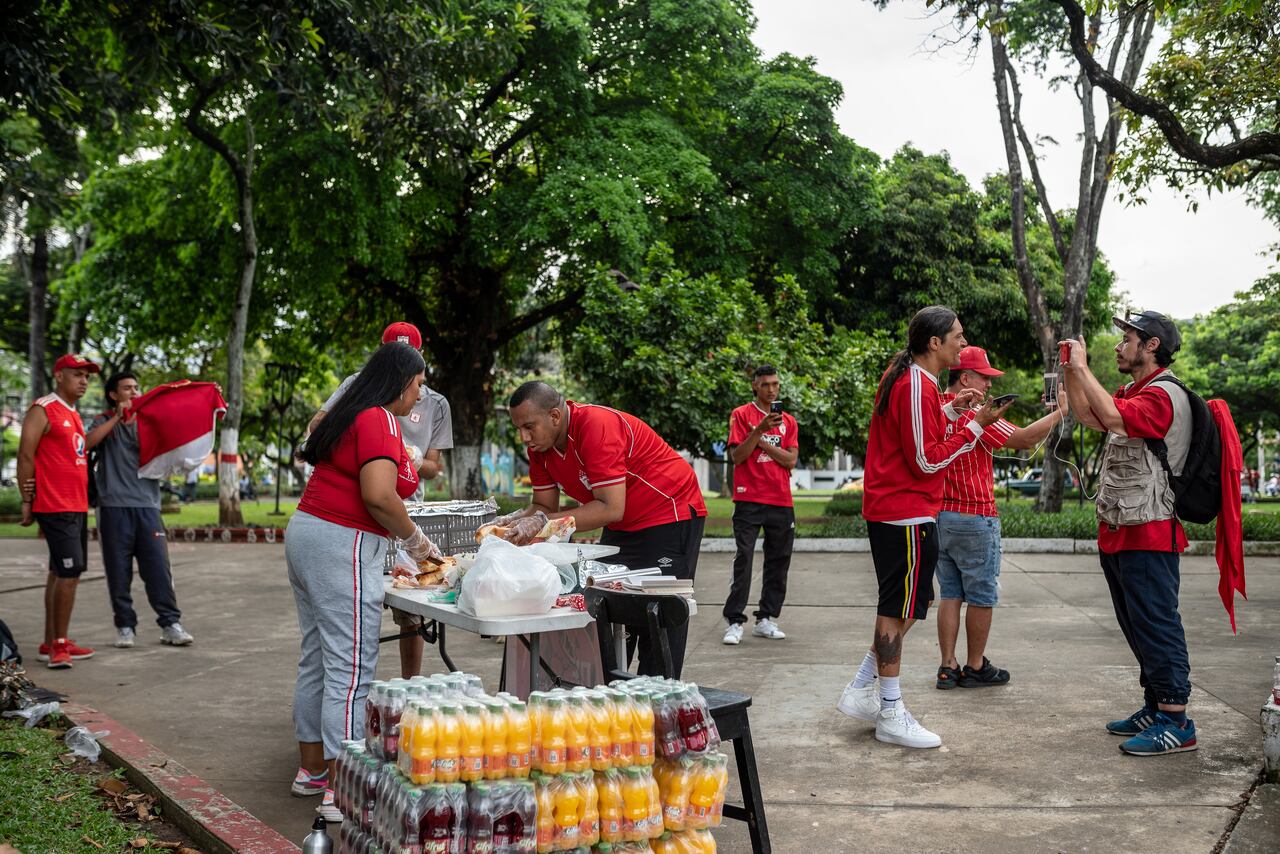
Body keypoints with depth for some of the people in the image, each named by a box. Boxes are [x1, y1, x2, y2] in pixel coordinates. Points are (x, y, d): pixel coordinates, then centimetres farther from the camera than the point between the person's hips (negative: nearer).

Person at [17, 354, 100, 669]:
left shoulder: (74, 415, 19)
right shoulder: (42, 411, -7)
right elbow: (25, 457, -10)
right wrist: (27, 500, -11)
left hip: (77, 507, 9)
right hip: (55, 507, -9)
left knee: (61, 573, 11)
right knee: (69, 571, -12)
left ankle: (51, 644, 18)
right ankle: (59, 645, -6)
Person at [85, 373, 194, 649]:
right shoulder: (104, 422, 11)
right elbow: (88, 442, -10)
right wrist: (117, 417, -10)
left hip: (147, 504, 2)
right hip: (114, 505, -1)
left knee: (158, 567, -4)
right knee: (118, 570, 1)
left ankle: (170, 624, -1)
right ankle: (125, 626, 11)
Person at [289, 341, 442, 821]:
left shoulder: (349, 416, 18)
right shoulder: (381, 421, -11)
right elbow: (378, 496, -23)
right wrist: (416, 541, -7)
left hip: (305, 532, 10)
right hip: (343, 548, -10)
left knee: (316, 660, 16)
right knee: (350, 671, -7)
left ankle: (312, 771, 27)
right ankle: (340, 794, -4)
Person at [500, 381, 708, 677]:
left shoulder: (597, 426, -29)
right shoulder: (539, 444, -3)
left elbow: (611, 509, -33)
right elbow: (544, 505, 2)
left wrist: (544, 520, -33)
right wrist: (515, 520, -19)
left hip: (669, 516, -8)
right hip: (622, 528, 9)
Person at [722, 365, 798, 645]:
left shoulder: (788, 421, 14)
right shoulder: (741, 415, 3)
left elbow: (790, 460, 3)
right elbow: (737, 456, -6)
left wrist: (762, 442, -6)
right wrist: (759, 430, -16)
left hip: (781, 501, 4)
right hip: (749, 499, -4)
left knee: (778, 561, 5)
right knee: (743, 559, -9)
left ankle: (766, 619, 13)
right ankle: (734, 622, -7)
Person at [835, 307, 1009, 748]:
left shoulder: (902, 377, 14)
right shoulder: (918, 386, -18)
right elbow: (927, 460, -19)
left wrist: (948, 409, 12)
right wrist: (974, 425, -15)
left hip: (889, 509, 10)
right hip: (907, 514, -10)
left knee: (909, 603, 18)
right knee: (899, 609, -2)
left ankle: (862, 690, 22)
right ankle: (891, 716, 8)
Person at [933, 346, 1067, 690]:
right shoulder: (973, 412, -16)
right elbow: (1024, 439, -18)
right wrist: (1058, 413, -6)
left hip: (939, 515, 7)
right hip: (974, 518, -7)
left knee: (949, 595, 10)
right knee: (981, 597, 5)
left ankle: (948, 667, 11)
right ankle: (975, 668, 14)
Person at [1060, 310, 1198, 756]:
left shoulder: (1164, 394, -15)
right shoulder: (1133, 393, 18)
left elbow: (1114, 418, -32)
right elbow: (1088, 416, 25)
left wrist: (1082, 367, -23)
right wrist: (1069, 370, 13)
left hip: (1148, 535, -10)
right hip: (1119, 532, 10)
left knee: (1156, 627, -8)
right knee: (1138, 627, 15)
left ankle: (1177, 723, -3)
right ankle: (1155, 708, 24)